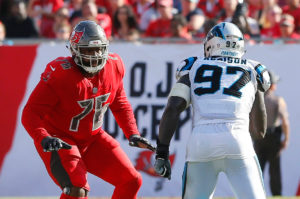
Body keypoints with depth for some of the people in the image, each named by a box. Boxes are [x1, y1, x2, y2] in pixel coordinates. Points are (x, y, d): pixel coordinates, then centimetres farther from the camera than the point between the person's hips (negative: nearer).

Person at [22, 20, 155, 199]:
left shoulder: (113, 67, -7)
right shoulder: (60, 74, -25)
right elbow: (30, 113, -25)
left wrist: (133, 134, 1)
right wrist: (44, 139, -41)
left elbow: (120, 104, 12)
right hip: (60, 141, -7)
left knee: (131, 181, 3)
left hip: (93, 138, 7)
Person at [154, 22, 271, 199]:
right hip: (237, 142, -1)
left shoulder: (194, 68, 21)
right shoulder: (251, 72, 23)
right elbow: (260, 131, 25)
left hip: (200, 143, 1)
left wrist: (162, 152, 5)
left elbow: (173, 108, 5)